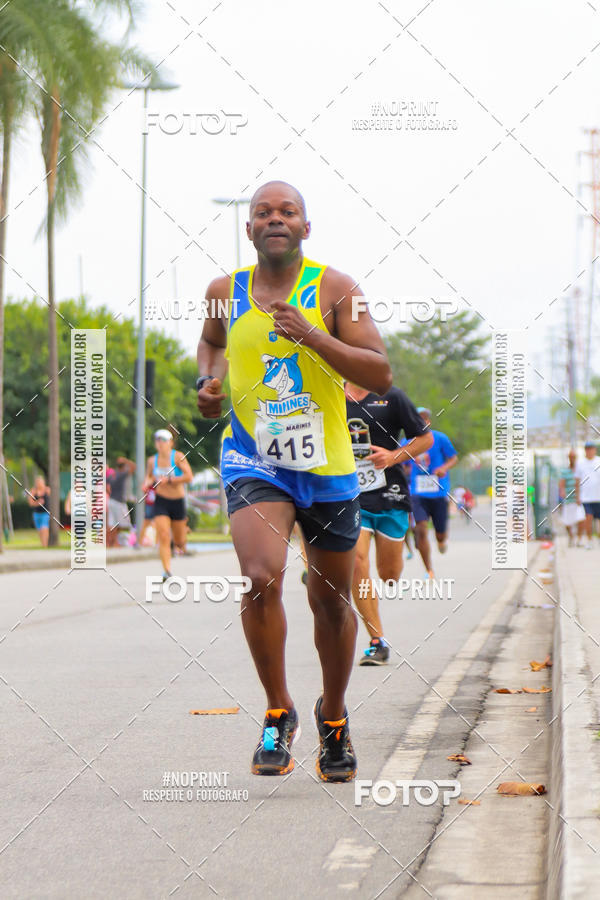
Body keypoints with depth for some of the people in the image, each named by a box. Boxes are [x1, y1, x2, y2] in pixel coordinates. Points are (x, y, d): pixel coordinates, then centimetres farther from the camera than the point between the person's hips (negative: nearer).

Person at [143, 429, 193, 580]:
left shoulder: (178, 456, -10)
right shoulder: (152, 460, 1)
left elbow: (189, 477, -18)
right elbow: (149, 476, 20)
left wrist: (168, 480, -23)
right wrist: (147, 484, -3)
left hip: (178, 501, -1)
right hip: (161, 501, 1)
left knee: (179, 541, 10)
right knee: (163, 538, -16)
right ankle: (167, 571, -16)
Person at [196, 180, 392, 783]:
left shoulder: (334, 289, -5)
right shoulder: (225, 292, 3)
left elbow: (381, 377, -12)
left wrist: (313, 336, -23)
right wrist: (207, 380, 5)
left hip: (327, 465, 0)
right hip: (252, 458, 0)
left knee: (330, 598, 11)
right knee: (262, 577, -24)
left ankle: (333, 713, 36)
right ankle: (278, 712, -6)